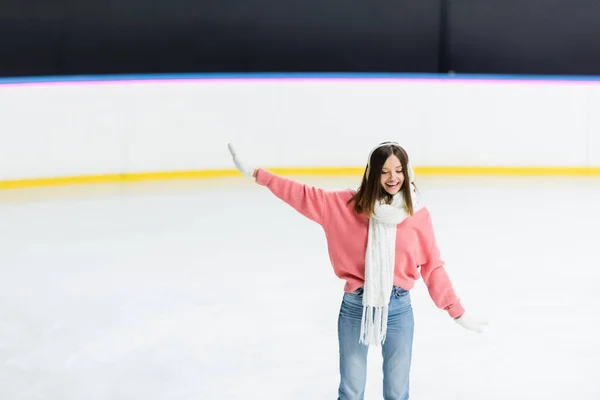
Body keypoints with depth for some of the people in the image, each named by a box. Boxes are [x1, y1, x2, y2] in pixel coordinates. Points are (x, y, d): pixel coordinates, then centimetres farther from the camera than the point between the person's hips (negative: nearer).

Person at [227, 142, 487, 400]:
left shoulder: (417, 215, -4)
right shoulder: (349, 204, -5)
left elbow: (432, 267, 1)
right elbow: (306, 196, -4)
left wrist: (457, 312, 1)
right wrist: (256, 174, -7)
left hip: (397, 309, 0)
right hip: (355, 307, 0)